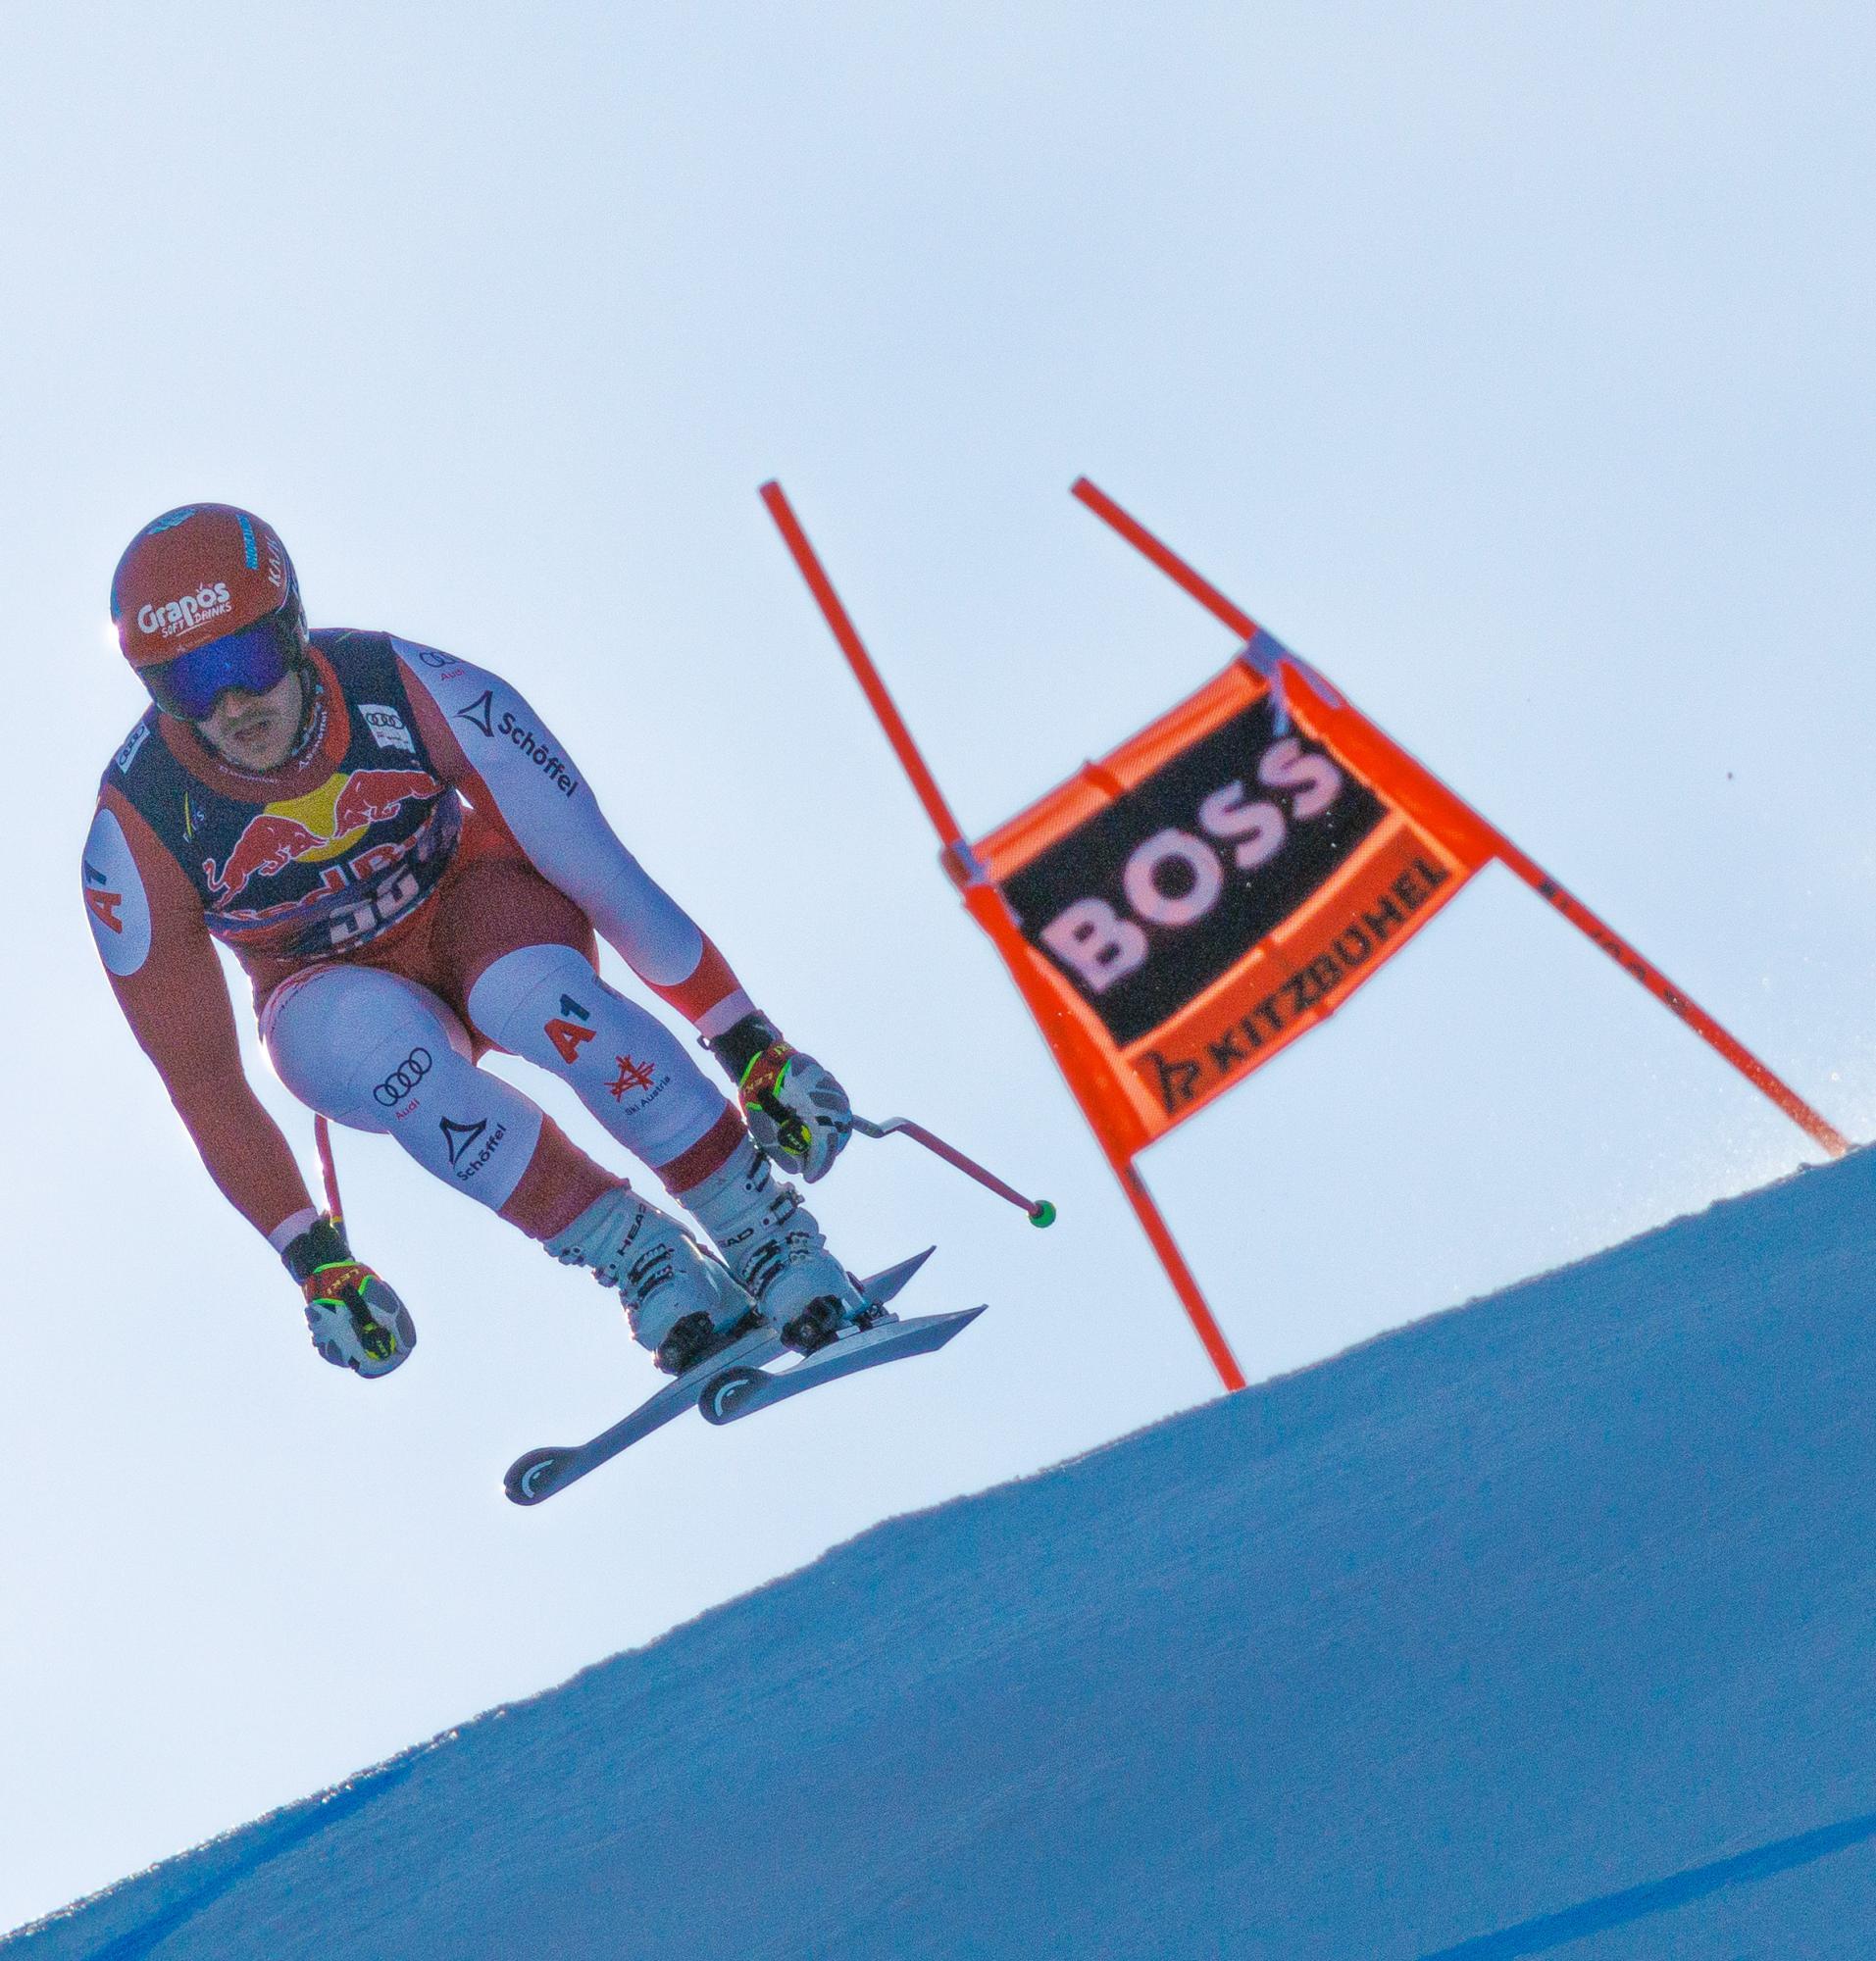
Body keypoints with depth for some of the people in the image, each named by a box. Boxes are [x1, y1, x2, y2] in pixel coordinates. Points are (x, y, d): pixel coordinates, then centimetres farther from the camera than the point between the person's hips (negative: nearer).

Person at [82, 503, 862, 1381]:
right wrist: (315, 1263, -14)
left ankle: (768, 1235, -21)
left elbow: (604, 871, -21)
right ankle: (642, 1260, -23)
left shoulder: (404, 688, -27)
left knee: (539, 997, -37)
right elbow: (197, 1077, -14)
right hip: (336, 990, 1)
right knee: (384, 1046, -37)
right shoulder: (137, 833, -24)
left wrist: (756, 1048, -19)